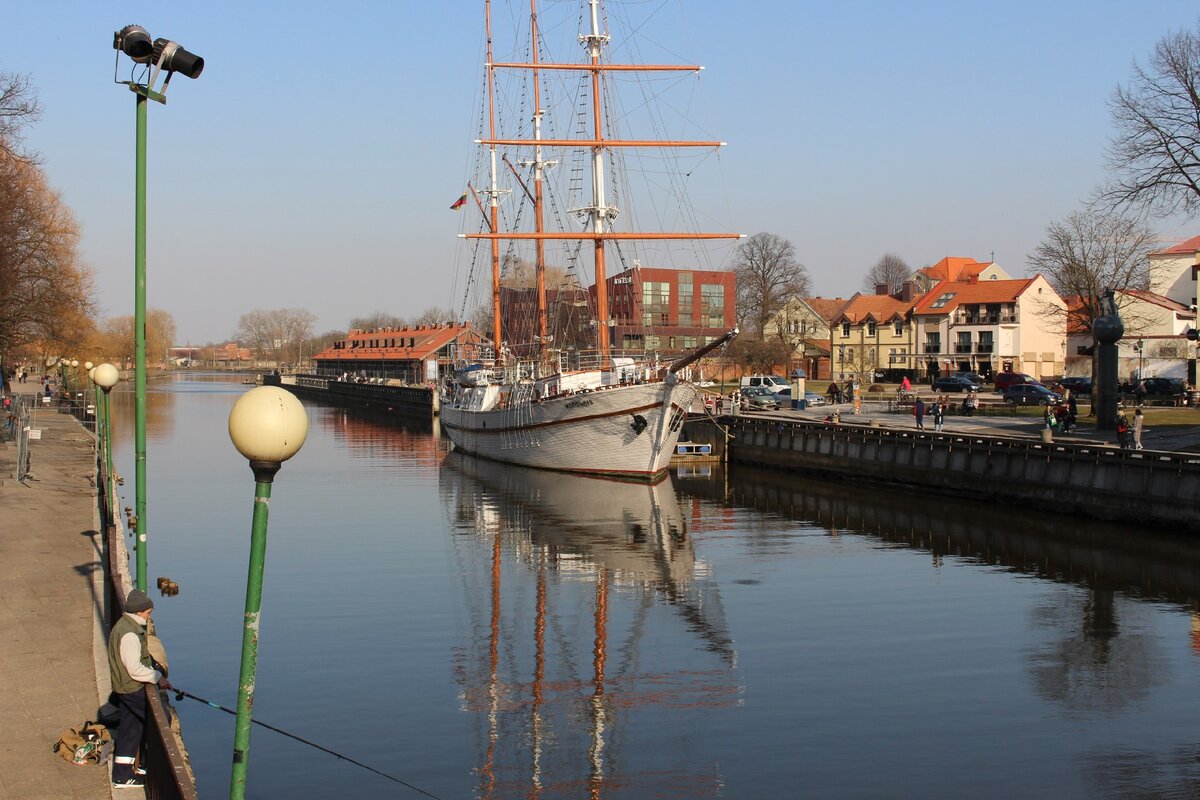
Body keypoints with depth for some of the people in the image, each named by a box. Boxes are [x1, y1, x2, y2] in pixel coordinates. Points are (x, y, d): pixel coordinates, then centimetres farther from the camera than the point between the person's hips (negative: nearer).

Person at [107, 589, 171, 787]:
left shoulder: (123, 626, 10)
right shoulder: (129, 634, -24)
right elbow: (135, 669, -24)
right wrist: (158, 677, -14)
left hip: (124, 688, 10)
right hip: (132, 690, -10)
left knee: (130, 730, 14)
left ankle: (123, 774, 18)